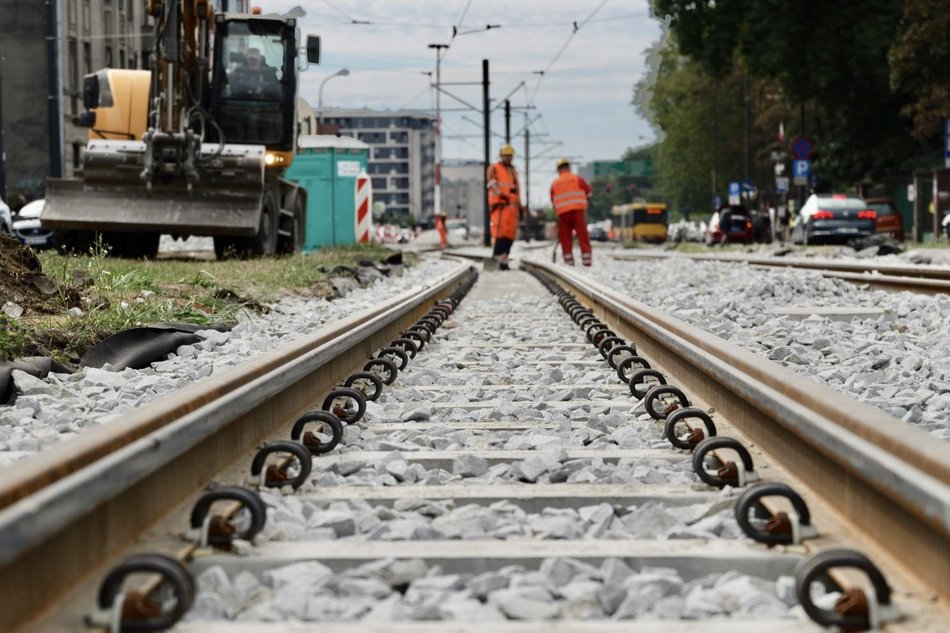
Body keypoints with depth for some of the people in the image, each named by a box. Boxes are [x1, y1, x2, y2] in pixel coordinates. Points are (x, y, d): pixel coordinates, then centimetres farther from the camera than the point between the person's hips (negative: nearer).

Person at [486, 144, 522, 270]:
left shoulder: (514, 171, 27)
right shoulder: (494, 169, 7)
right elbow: (492, 184, -9)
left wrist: (520, 206, 25)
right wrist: (501, 194, -27)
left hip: (512, 205, 7)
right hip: (500, 204, -7)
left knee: (510, 233, 0)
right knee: (502, 230, -20)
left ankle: (502, 258, 1)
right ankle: (500, 258, -25)